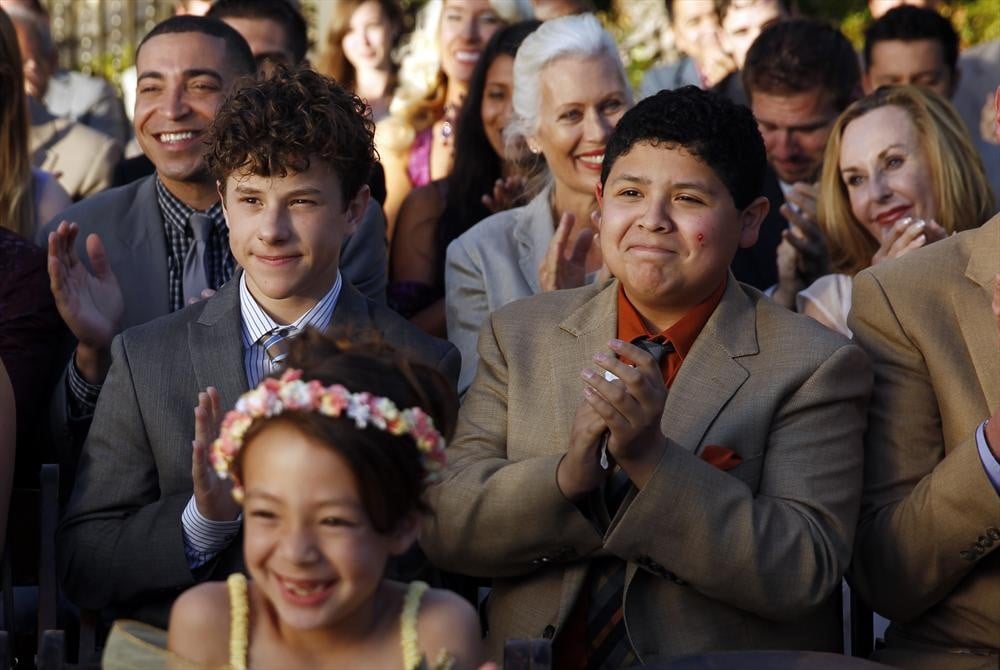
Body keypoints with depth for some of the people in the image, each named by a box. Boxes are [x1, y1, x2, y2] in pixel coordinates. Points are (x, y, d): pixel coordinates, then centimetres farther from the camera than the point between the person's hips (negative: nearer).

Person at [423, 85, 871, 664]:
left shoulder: (817, 368, 0)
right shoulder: (518, 335, 9)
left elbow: (803, 574, -9)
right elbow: (444, 530, 2)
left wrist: (652, 459, -18)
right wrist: (567, 473, -15)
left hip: (724, 666, -2)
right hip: (538, 658, 2)